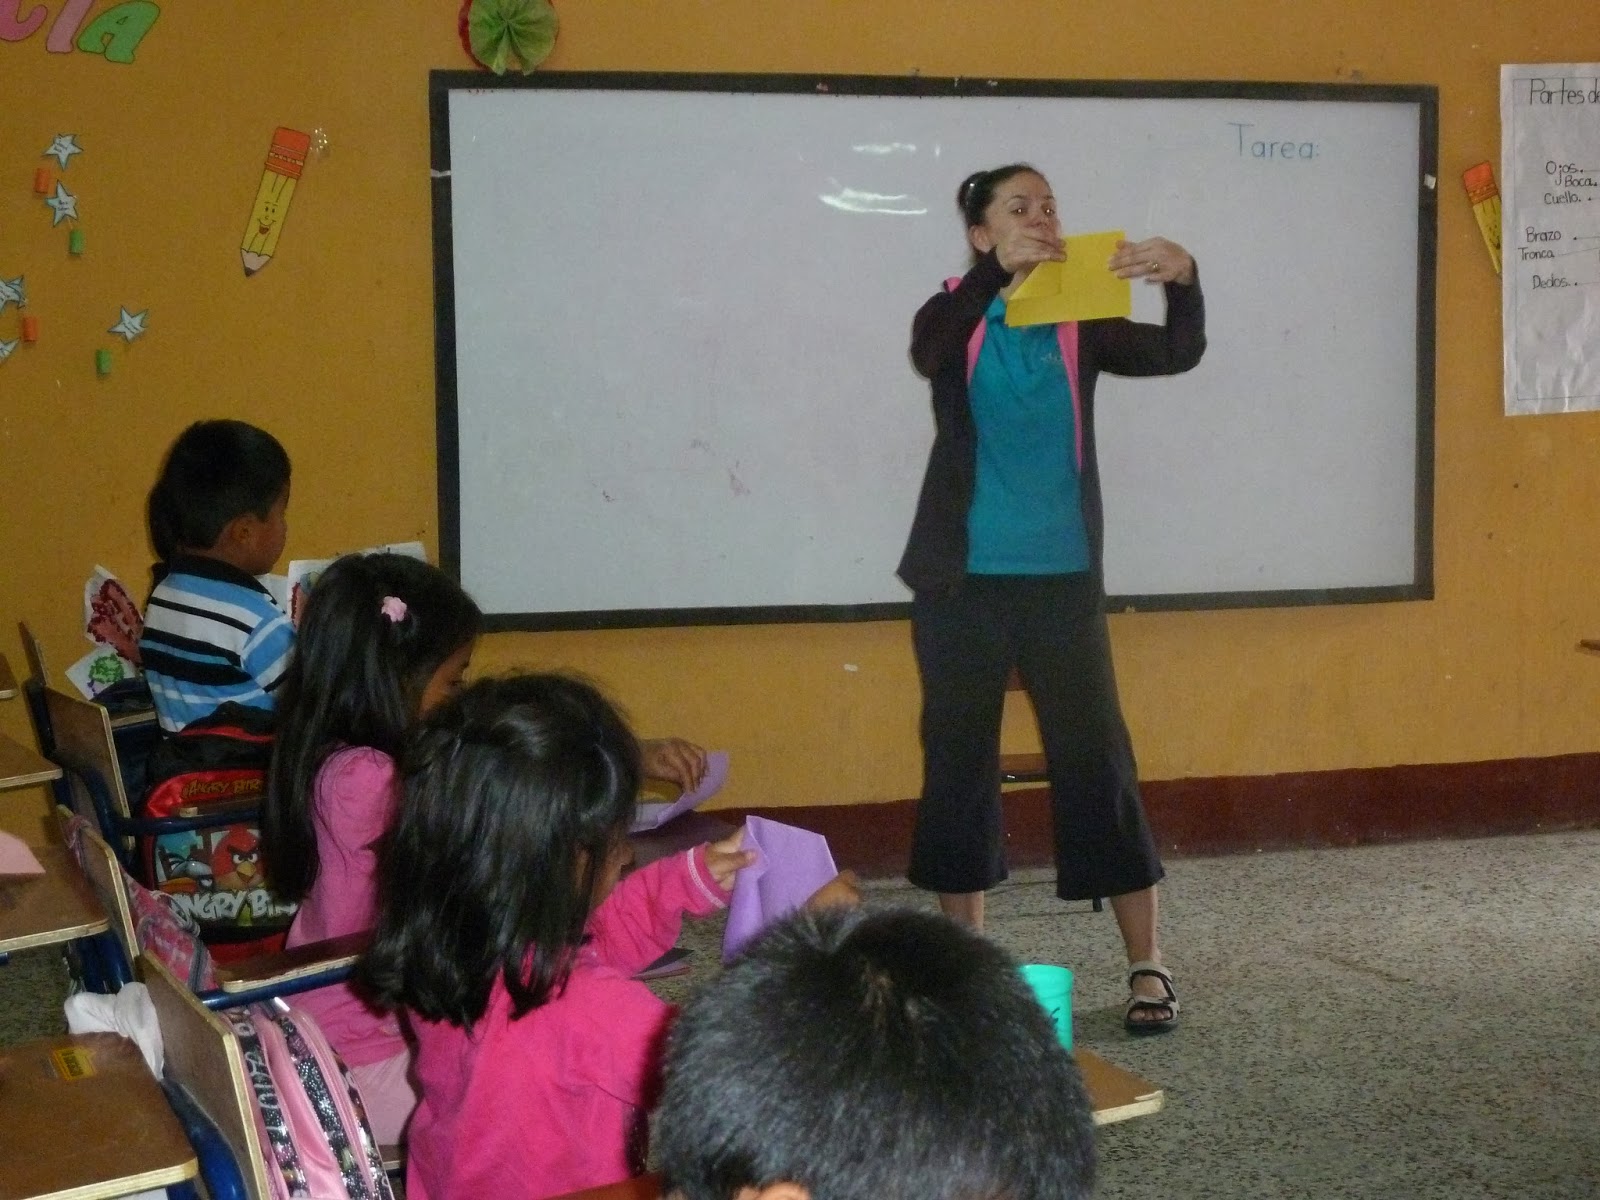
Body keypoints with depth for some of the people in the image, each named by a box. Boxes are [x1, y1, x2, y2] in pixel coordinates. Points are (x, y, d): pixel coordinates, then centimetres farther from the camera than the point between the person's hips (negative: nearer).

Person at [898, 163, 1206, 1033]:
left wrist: (1183, 280, -31)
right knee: (958, 763, 6)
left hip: (1062, 579, 1)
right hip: (963, 581, 0)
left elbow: (1175, 354, -11)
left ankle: (1147, 964, 4)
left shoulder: (1079, 328, 4)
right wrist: (996, 274, -39)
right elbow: (925, 351, -23)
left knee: (1097, 761, -1)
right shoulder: (957, 319, 1)